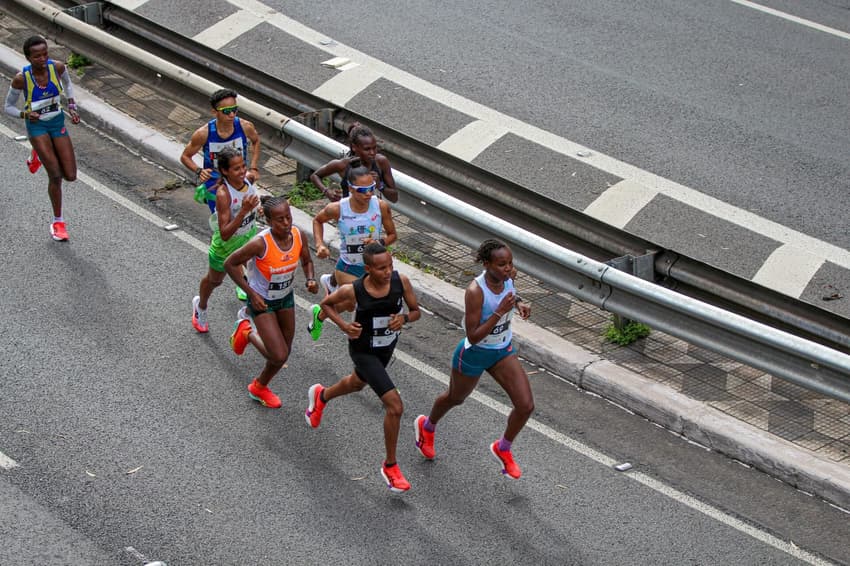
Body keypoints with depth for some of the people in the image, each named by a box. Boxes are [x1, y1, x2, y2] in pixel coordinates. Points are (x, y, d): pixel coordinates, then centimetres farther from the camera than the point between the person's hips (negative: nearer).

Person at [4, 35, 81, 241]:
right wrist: (25, 114, -23)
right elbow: (8, 107, -5)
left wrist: (72, 106, 1)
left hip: (58, 123, 3)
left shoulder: (57, 67, -14)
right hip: (37, 126, -3)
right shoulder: (21, 79, -20)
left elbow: (67, 83, 12)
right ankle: (58, 222, 5)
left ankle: (39, 154, 29)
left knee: (70, 176, 0)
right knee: (55, 175, -14)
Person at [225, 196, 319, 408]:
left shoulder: (298, 235, -16)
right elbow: (230, 263, -20)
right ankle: (248, 333, 19)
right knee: (279, 356, -11)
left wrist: (311, 280, -16)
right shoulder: (261, 243, -32)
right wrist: (251, 293, -21)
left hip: (286, 297, 6)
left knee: (284, 352, 15)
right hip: (262, 301, -6)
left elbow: (306, 261, 5)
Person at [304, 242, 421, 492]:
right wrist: (343, 325, -23)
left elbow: (416, 311, -6)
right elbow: (326, 304, -6)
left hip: (387, 347, 5)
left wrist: (404, 317, -28)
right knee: (395, 406, -16)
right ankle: (390, 466, 2)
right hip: (363, 351, -5)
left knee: (357, 383, 35)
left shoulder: (401, 281, -21)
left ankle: (320, 396, 69)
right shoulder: (352, 291, -27)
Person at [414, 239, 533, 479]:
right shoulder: (475, 291, -33)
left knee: (526, 405, -4)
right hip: (474, 354, -5)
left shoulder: (507, 279, -13)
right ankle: (427, 426, 57)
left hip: (503, 351, 5)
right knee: (455, 398, 23)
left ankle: (503, 448, 25)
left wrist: (519, 303, -8)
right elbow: (473, 336, -31)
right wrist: (500, 311, -39)